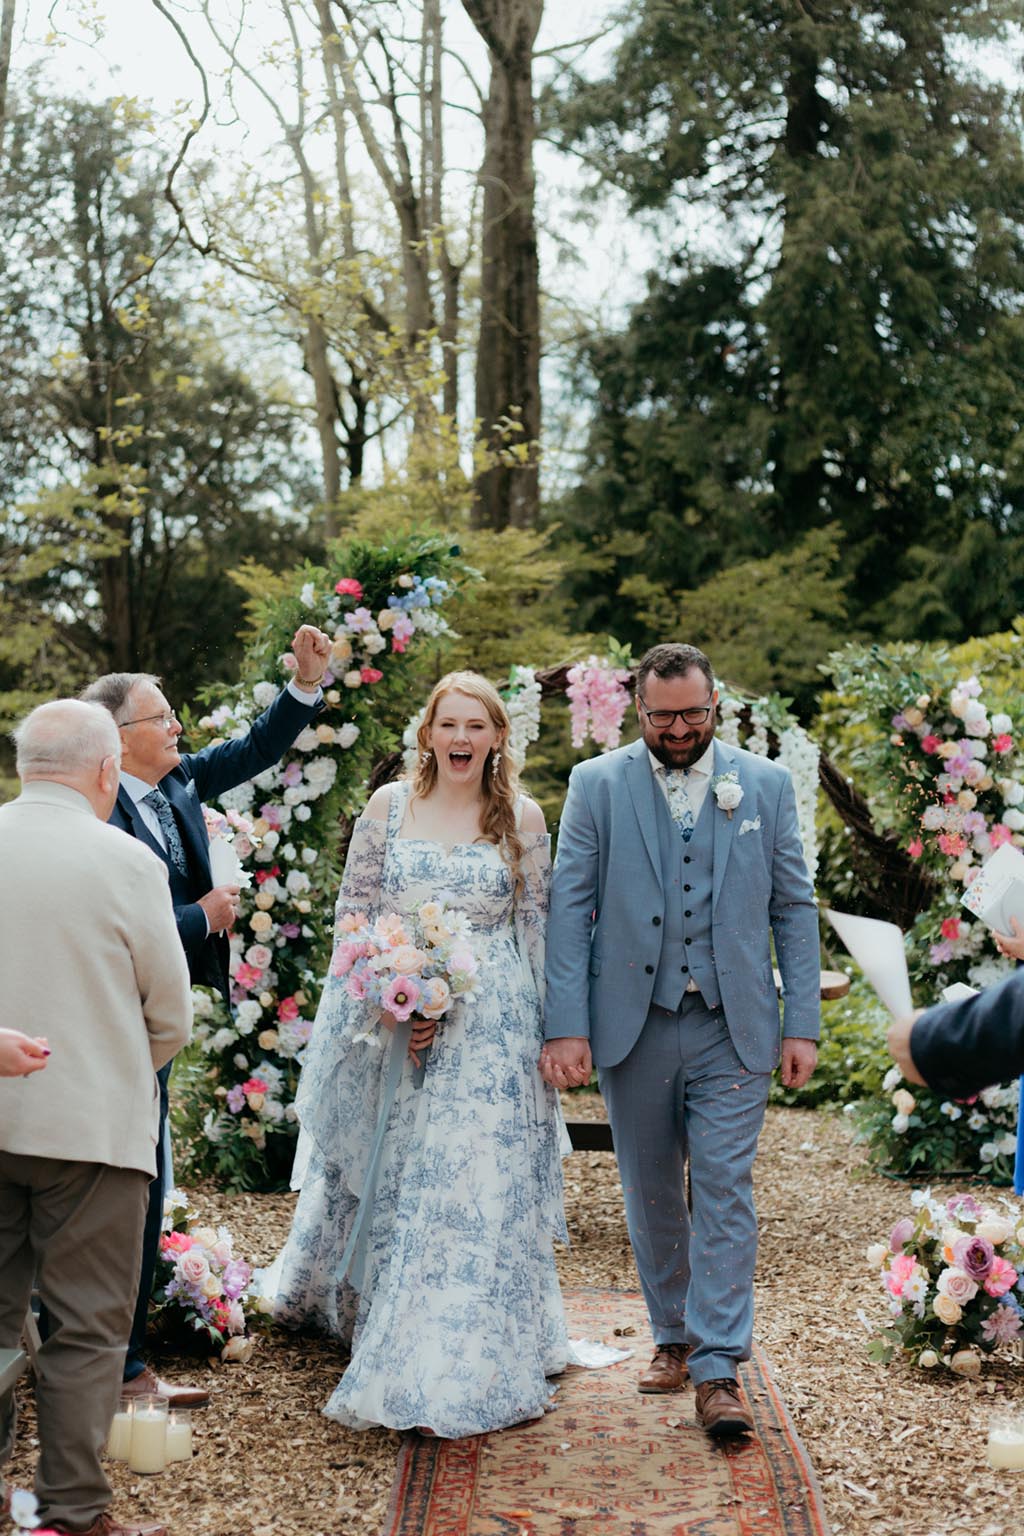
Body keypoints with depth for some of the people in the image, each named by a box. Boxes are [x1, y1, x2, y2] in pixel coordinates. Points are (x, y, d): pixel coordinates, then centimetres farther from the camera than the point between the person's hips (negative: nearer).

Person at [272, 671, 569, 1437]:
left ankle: (458, 1370, 6)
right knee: (385, 1180, 14)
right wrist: (391, 1002, -10)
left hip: (489, 1030, -1)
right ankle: (362, 1311, 41)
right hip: (392, 1022, 1)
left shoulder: (522, 817, 1)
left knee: (476, 1188, -4)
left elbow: (537, 929, 5)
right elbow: (353, 913, 2)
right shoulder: (388, 806, 1)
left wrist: (544, 1029, 2)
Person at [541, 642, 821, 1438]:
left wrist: (802, 1022, 0)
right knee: (652, 1196, 12)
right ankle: (673, 1336, 29)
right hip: (633, 1026, 1)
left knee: (724, 1192, -5)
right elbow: (569, 908, -2)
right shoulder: (597, 785, 1)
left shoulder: (766, 785, 4)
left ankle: (718, 1369, 0)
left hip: (732, 1028, 0)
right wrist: (565, 1027, -9)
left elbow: (794, 909, 6)